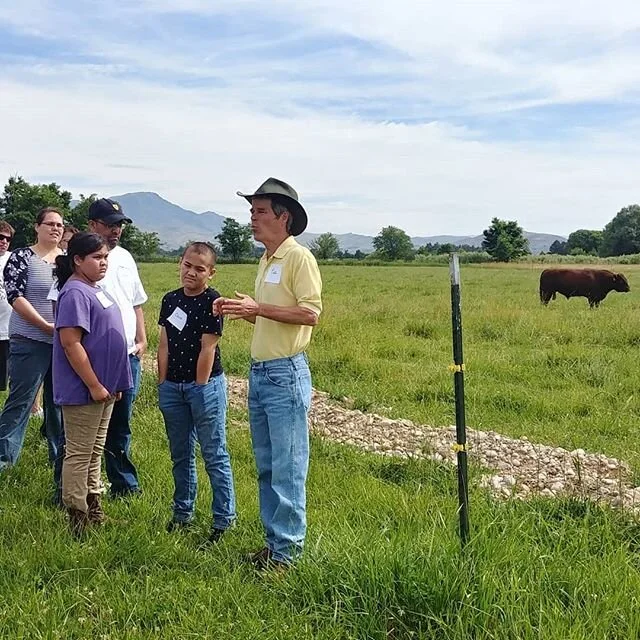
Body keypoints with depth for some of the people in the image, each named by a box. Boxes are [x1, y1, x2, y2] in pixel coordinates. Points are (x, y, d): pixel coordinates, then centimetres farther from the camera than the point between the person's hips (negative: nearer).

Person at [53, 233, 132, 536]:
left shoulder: (94, 290, 12)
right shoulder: (75, 293, -17)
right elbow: (70, 343, -23)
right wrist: (94, 386, -21)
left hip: (103, 387, 10)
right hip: (83, 390, -10)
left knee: (95, 451, 18)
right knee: (79, 454, 1)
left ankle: (93, 509, 29)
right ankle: (77, 518, 10)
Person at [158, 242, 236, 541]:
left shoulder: (211, 301, -11)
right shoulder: (170, 299, 8)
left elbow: (207, 349, -13)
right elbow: (164, 346, 9)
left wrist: (199, 388, -12)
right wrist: (163, 383, 5)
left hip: (205, 385, -6)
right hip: (172, 387, 6)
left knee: (214, 455, 0)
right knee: (180, 454, 16)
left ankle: (224, 519, 8)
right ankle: (182, 513, 30)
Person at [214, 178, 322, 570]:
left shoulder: (299, 257, -10)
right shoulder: (266, 259, 17)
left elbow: (311, 314, -18)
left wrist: (257, 308, -19)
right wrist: (242, 310, 7)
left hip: (286, 374, -9)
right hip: (259, 372, 9)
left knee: (287, 467, -2)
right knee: (266, 466, 14)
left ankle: (288, 549, 7)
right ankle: (275, 541, 24)